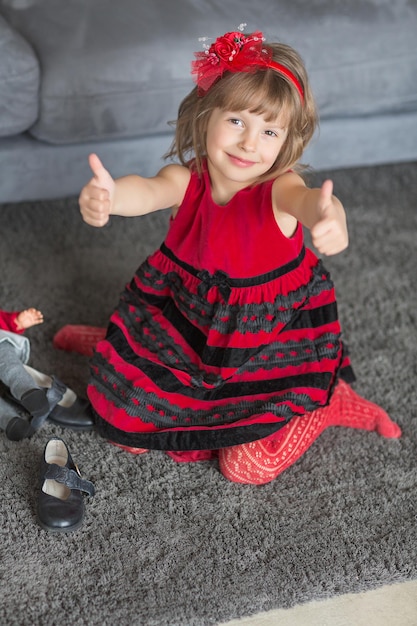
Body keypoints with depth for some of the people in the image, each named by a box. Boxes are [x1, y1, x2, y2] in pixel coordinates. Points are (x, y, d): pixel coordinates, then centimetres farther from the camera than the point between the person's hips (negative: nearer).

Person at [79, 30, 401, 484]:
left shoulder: (279, 188, -25)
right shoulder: (187, 180, -19)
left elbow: (308, 199, -50)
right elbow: (148, 191, -42)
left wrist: (328, 217, -77)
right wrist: (108, 195, -68)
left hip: (268, 340, -3)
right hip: (189, 324, 3)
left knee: (248, 467, -5)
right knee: (129, 429, 6)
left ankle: (328, 402, 20)